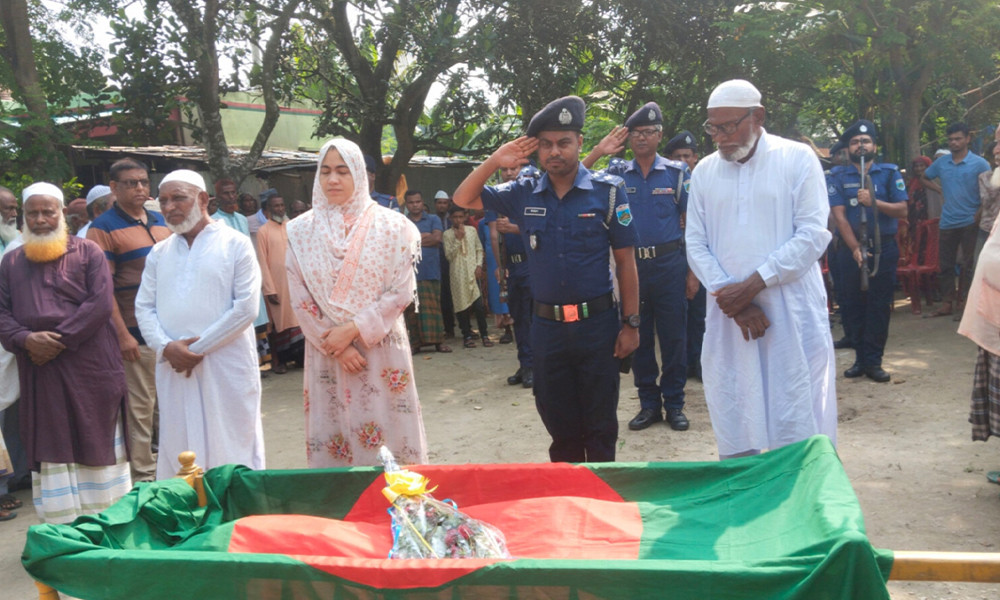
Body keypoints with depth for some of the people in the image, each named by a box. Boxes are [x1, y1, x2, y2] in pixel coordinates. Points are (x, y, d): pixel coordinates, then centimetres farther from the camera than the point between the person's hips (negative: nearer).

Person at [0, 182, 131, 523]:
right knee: (51, 448, 5)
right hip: (39, 371, 3)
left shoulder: (87, 252, 3)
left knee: (97, 442, 5)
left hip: (89, 366, -3)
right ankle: (62, 527, 12)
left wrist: (60, 341, -14)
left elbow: (100, 303, -8)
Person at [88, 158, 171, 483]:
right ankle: (143, 477, 10)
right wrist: (122, 334, -15)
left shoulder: (160, 221, 14)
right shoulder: (103, 228, -5)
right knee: (140, 408, 0)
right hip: (138, 336, -6)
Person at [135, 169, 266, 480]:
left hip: (227, 368, -4)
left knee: (231, 450, 1)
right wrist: (166, 347, -10)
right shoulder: (159, 253, 14)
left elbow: (246, 308, -8)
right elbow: (144, 307, 9)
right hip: (174, 370, 4)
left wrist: (198, 348, -11)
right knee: (178, 450, 7)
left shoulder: (235, 244, 0)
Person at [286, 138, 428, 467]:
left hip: (381, 346, -1)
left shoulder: (389, 226, -1)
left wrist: (354, 329, -13)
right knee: (333, 433, 4)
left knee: (387, 428, 1)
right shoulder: (301, 230, 4)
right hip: (326, 352, 1)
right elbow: (299, 298, 1)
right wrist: (333, 343, -8)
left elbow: (402, 290, -6)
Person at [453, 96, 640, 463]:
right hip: (546, 326, 3)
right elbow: (464, 199, 10)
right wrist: (496, 161, -3)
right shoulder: (524, 195, 5)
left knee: (600, 425, 7)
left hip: (597, 323, -3)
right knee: (559, 425, 13)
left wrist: (631, 323, -5)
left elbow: (625, 261, -2)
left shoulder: (607, 191, -4)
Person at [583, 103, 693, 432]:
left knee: (673, 336, 4)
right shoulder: (617, 173, 7)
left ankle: (674, 403, 17)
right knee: (638, 337, 9)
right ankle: (649, 403, 21)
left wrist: (694, 270, -6)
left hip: (669, 264, -2)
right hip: (630, 265, 2)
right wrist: (598, 152, -10)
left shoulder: (676, 172, 2)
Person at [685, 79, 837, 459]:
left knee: (798, 428, -1)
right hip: (728, 314, 3)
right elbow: (696, 244, 6)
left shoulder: (797, 159, 0)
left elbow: (813, 235, -8)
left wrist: (753, 284, -14)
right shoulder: (704, 171, 10)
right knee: (734, 437, 7)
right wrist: (729, 294, -8)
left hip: (791, 311, -3)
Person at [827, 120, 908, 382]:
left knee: (879, 306, 0)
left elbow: (902, 210, -3)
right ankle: (860, 358, 15)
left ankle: (874, 361, 7)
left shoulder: (890, 173, 4)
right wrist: (856, 248, -18)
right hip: (850, 248, 1)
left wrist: (874, 202, -19)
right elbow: (839, 216, -6)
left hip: (884, 247, 0)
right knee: (851, 304, 3)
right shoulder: (837, 176, 3)